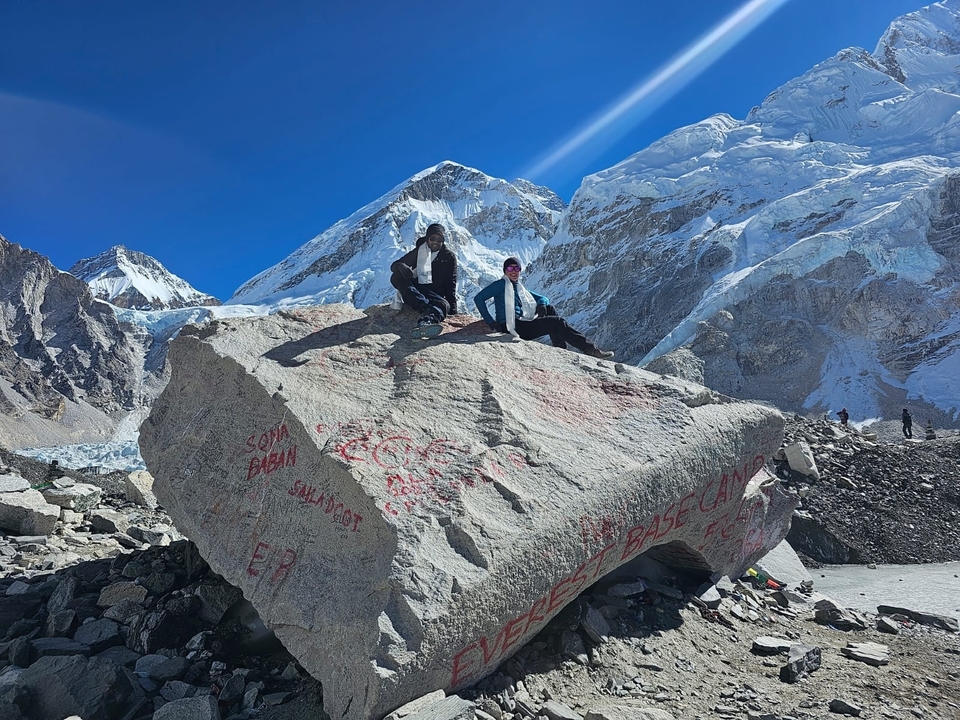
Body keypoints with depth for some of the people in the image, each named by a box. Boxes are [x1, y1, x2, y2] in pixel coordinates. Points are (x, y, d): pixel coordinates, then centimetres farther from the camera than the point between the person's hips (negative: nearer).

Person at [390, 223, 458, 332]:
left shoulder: (449, 257, 9)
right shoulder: (419, 252, 12)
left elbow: (450, 285, 5)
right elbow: (395, 265, 8)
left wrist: (453, 310, -6)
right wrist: (402, 267, -19)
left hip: (436, 294, -1)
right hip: (414, 291, 2)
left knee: (443, 305, -36)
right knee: (396, 277, -27)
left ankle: (427, 320, -72)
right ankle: (427, 309, -44)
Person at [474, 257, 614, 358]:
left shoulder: (519, 287, 21)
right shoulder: (501, 284, -3)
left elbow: (543, 298, 21)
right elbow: (479, 298, -12)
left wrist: (541, 304, -6)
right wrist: (490, 322, -17)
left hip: (521, 323, 8)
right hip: (512, 327, -8)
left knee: (549, 309, -1)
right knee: (557, 322, -11)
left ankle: (561, 350, -7)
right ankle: (590, 349, -11)